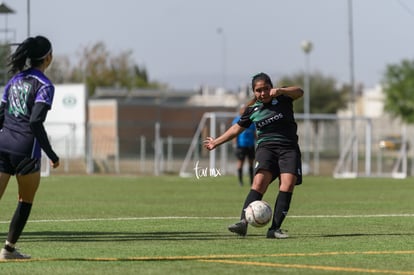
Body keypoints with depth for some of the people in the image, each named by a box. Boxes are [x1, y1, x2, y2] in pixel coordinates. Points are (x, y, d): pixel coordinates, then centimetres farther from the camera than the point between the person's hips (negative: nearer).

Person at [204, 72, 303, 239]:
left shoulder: (282, 98, 4)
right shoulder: (252, 109, 11)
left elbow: (299, 92, -14)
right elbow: (237, 128, 23)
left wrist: (280, 91, -31)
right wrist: (216, 142, 28)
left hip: (289, 147, -1)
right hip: (266, 147, 1)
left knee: (288, 184, -20)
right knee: (260, 181, -23)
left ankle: (275, 229, -21)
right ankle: (243, 222, -35)